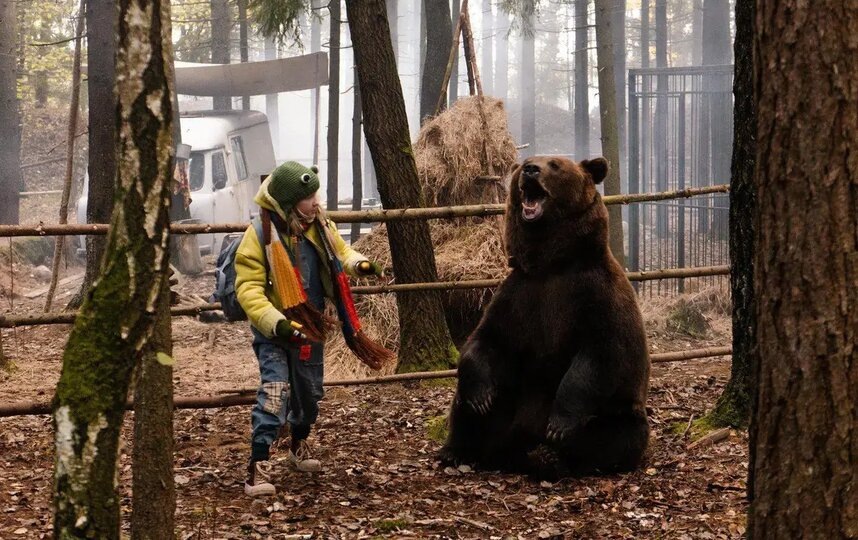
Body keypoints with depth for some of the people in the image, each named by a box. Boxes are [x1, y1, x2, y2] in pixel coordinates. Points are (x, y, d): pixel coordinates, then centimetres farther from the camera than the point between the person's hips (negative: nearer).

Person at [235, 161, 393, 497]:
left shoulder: (319, 226, -4)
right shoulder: (260, 236, -22)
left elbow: (339, 253, 15)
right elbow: (248, 289, -23)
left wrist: (358, 264, -8)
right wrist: (276, 322, -35)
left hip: (310, 326, 6)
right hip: (273, 330, -6)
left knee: (310, 392, 20)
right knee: (275, 390, -21)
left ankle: (299, 445, 47)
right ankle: (257, 468, -20)